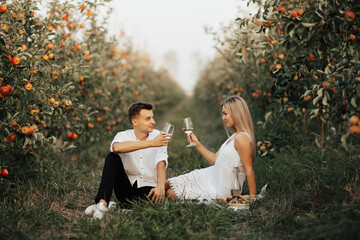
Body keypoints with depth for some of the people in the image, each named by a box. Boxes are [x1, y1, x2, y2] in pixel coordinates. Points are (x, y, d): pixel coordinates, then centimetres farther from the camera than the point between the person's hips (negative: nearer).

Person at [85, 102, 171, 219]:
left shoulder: (158, 136, -2)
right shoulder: (123, 136, -5)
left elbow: (161, 163, -15)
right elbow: (117, 147, -31)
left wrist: (160, 186, -36)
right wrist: (151, 143, -36)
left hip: (148, 187, 0)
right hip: (126, 187, 0)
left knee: (156, 197, -35)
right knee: (112, 157, -20)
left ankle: (113, 206, -15)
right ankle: (102, 203, -31)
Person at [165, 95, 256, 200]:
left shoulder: (241, 138, -23)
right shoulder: (233, 137, 7)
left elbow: (249, 170, -22)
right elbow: (215, 159, 11)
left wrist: (253, 197, -21)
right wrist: (197, 144, 7)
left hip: (219, 191, -9)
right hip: (212, 178, 9)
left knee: (171, 193, 1)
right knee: (166, 185, 7)